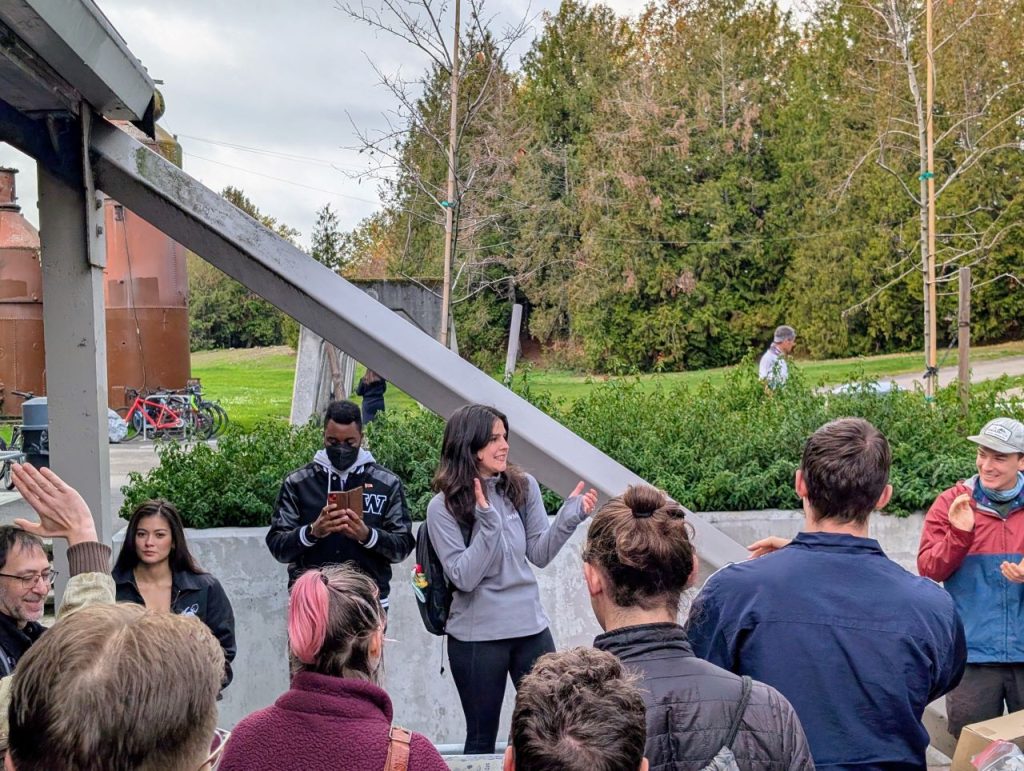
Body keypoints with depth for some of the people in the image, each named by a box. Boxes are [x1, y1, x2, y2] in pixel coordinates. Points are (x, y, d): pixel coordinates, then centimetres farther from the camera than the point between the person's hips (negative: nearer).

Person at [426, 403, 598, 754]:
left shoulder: (524, 487, -2)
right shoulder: (443, 507, -11)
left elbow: (540, 555, 2)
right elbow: (464, 578, -17)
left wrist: (570, 515, -13)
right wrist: (487, 521, -26)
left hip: (531, 627, 4)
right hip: (476, 637, -3)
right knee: (482, 738, 11)